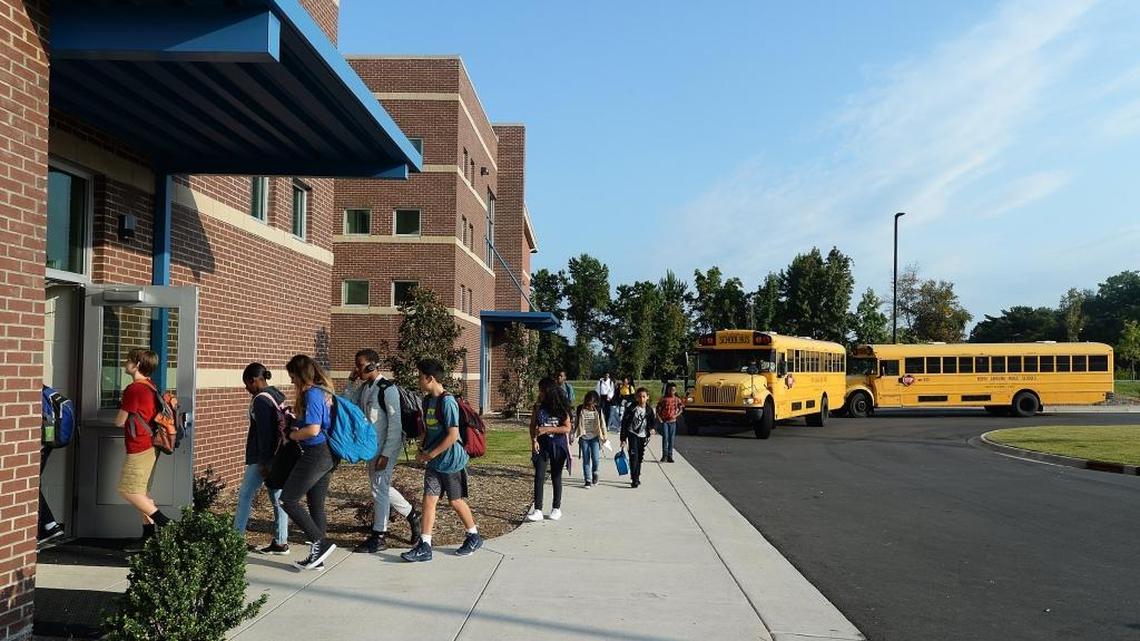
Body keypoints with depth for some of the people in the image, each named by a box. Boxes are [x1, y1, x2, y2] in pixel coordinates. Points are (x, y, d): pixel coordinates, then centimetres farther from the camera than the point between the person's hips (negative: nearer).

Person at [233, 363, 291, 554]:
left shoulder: (261, 400, -14)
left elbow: (264, 433, -18)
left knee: (245, 495, 3)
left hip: (262, 457, -9)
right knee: (278, 498, 8)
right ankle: (281, 542, 10)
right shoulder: (277, 395, 13)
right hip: (279, 455, 9)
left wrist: (264, 462, -17)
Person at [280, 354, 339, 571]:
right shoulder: (323, 391, 14)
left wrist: (291, 434, -7)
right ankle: (317, 557, 17)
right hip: (327, 455, 10)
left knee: (288, 500, -4)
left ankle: (320, 542, -5)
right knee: (317, 505, 12)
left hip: (314, 454, -10)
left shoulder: (311, 394, -15)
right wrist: (295, 426, 11)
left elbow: (313, 430, -23)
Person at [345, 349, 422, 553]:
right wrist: (352, 382, 1)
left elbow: (395, 424, -19)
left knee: (379, 488, -3)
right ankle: (412, 515, 32)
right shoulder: (363, 387, 7)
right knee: (380, 486, 16)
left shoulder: (387, 389, -17)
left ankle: (379, 537, 8)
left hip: (386, 446, -9)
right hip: (373, 446, 9)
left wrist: (386, 454, -21)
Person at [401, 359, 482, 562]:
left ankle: (474, 537, 27)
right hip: (433, 463, 7)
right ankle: (425, 547, 2)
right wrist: (421, 450, 5)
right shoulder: (428, 401, 7)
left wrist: (430, 455, -18)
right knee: (428, 500, 0)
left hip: (451, 461, -7)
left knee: (456, 501, 7)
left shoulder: (447, 402, -19)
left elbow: (453, 435, -23)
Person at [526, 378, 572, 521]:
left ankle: (556, 508, 24)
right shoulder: (538, 407, -2)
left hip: (558, 446, -1)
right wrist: (534, 440, -14)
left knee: (556, 477, 10)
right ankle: (537, 510, -9)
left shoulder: (561, 408, -9)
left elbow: (567, 428, -12)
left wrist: (547, 429, -20)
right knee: (539, 477, -9)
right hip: (542, 446, 2)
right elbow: (533, 426, 2)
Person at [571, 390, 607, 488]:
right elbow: (575, 424, 5)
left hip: (595, 437, 0)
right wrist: (572, 436, 3)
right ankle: (588, 480, 10)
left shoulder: (598, 410, 1)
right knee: (586, 460, 2)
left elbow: (602, 424, 9)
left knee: (595, 458, -12)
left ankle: (594, 472, 18)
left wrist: (604, 436, 7)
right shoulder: (580, 410, -1)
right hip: (584, 438, 0)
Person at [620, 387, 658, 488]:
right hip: (632, 434, -4)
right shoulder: (631, 408, -8)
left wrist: (653, 429, -19)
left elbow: (654, 421, 6)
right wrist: (623, 438, -6)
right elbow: (624, 423, -5)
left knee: (640, 458, 13)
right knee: (633, 456, -15)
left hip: (643, 436, 4)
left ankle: (637, 477, 29)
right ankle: (634, 480, -14)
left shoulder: (649, 410, 1)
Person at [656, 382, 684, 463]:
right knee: (665, 437, -9)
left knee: (671, 438, 4)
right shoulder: (663, 399, -1)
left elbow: (681, 409, 6)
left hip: (672, 421, 2)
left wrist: (675, 415, -9)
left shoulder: (677, 399, 3)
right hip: (664, 420, -2)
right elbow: (658, 408, 4)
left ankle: (670, 456, 11)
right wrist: (658, 417, -7)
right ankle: (664, 455, -3)